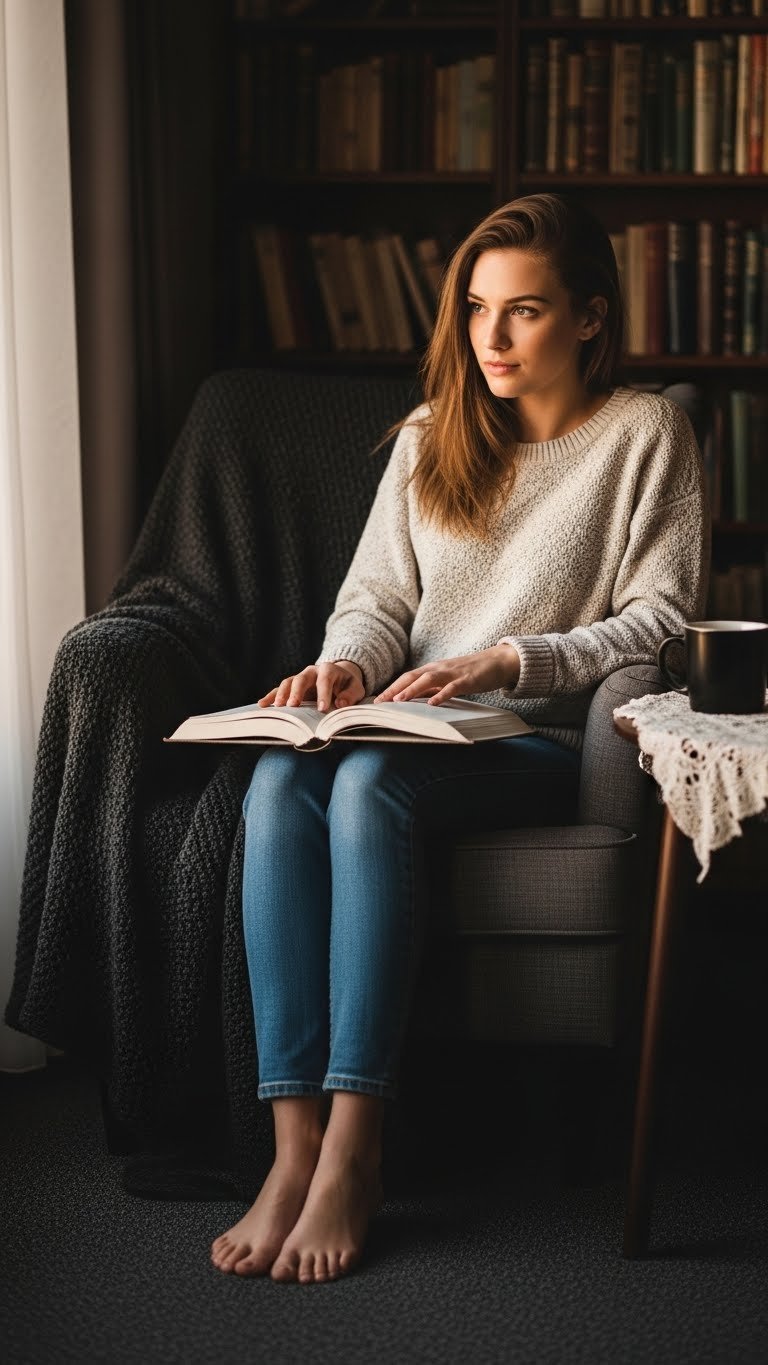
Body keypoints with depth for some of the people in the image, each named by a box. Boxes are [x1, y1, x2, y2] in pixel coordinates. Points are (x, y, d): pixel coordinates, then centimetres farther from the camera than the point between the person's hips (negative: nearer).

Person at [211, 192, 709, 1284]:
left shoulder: (646, 435, 4)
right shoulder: (428, 438, 18)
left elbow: (661, 621, -4)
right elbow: (376, 598, 15)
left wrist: (510, 663, -16)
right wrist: (347, 663, -9)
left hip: (544, 744, -4)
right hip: (409, 730, 4)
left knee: (372, 783, -36)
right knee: (280, 780, -30)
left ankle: (353, 1151, -34)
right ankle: (295, 1146, -34)